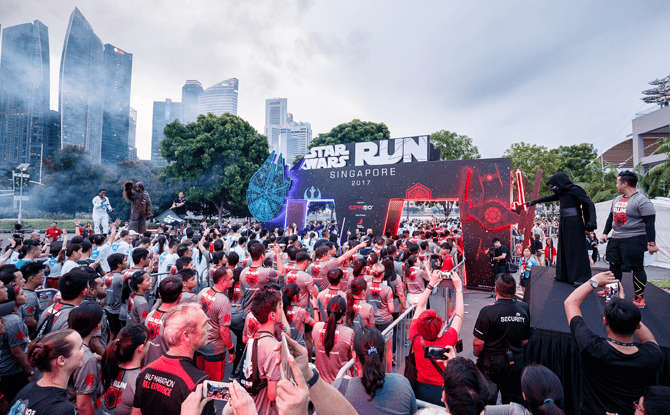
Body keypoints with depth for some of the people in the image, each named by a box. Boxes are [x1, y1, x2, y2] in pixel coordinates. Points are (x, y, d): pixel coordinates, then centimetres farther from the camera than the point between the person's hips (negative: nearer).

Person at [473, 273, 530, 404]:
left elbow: (478, 343, -17)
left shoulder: (488, 311, -20)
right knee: (514, 402, 19)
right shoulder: (524, 309, -5)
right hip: (516, 363, 5)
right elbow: (525, 340, 6)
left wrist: (478, 354, 3)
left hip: (492, 364, -4)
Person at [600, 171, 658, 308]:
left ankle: (639, 297, 10)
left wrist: (651, 243, -19)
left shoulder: (642, 201, -12)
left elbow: (650, 224, -16)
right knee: (614, 265, 13)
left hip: (634, 239, -8)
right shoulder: (617, 199, 13)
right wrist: (605, 233, 17)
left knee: (637, 268, -2)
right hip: (615, 239, 8)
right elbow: (611, 217, 21)